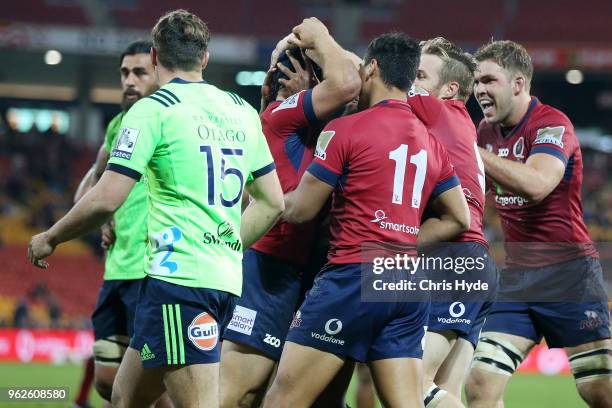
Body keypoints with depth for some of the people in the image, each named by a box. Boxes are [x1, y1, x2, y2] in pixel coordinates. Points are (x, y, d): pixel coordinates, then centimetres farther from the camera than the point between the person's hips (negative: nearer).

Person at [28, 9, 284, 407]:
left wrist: (50, 238, 6)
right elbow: (272, 203, 17)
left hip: (179, 276, -8)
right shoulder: (242, 111, 15)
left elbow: (106, 199, -10)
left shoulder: (154, 109, -5)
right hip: (226, 279, 8)